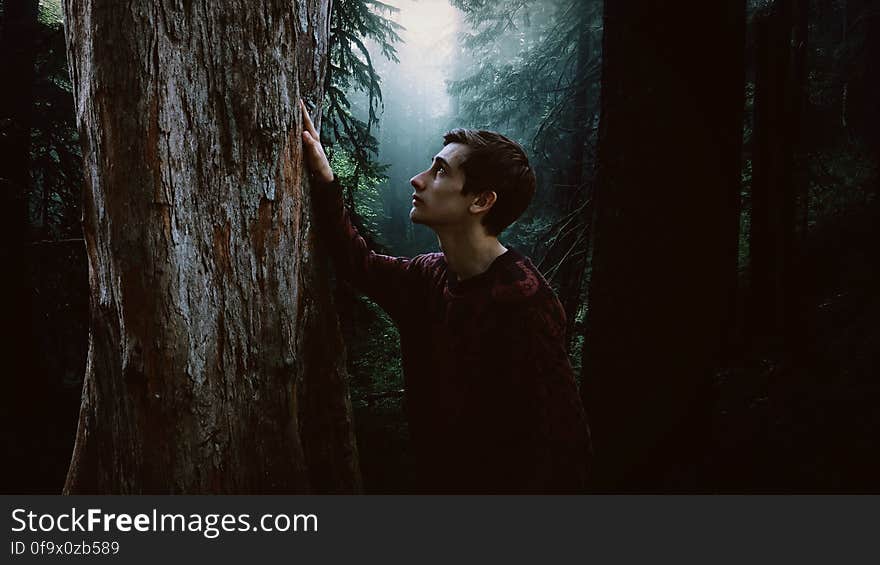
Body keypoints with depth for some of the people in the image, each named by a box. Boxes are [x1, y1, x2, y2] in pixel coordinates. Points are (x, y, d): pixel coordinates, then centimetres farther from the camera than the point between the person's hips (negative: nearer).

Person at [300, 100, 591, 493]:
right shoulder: (429, 276, -3)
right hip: (437, 481, 7)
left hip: (497, 484, -7)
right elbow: (357, 262, 15)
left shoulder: (523, 301, -28)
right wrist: (323, 175, 6)